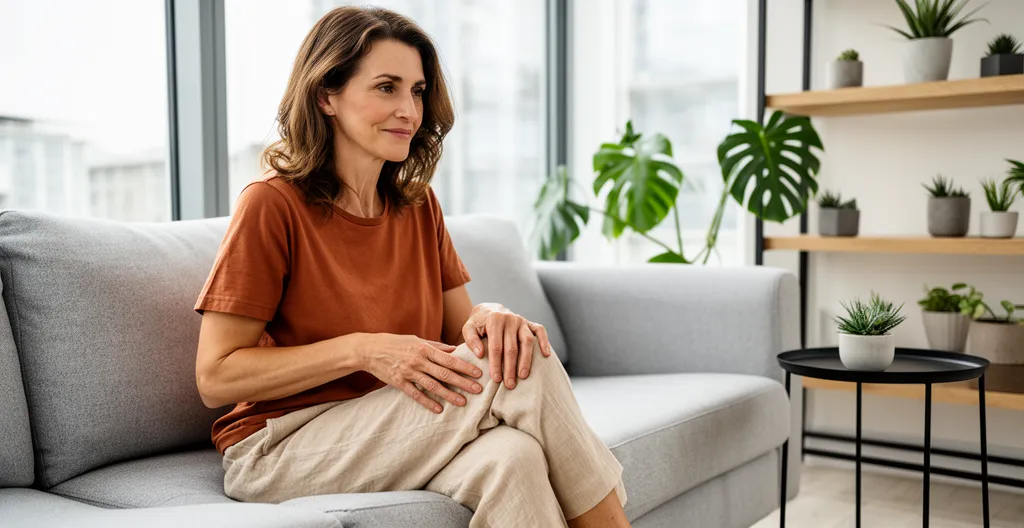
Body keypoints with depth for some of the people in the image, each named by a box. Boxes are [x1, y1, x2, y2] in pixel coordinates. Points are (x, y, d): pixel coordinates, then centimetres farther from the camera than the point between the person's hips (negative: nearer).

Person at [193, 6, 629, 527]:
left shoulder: (418, 205, 8)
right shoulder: (272, 205, -11)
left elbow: (459, 330, 5)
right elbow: (216, 377, -12)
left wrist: (490, 318, -19)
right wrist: (363, 351, -23)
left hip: (392, 435, 5)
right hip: (277, 449, -5)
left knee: (512, 457, -31)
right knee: (522, 377, -24)